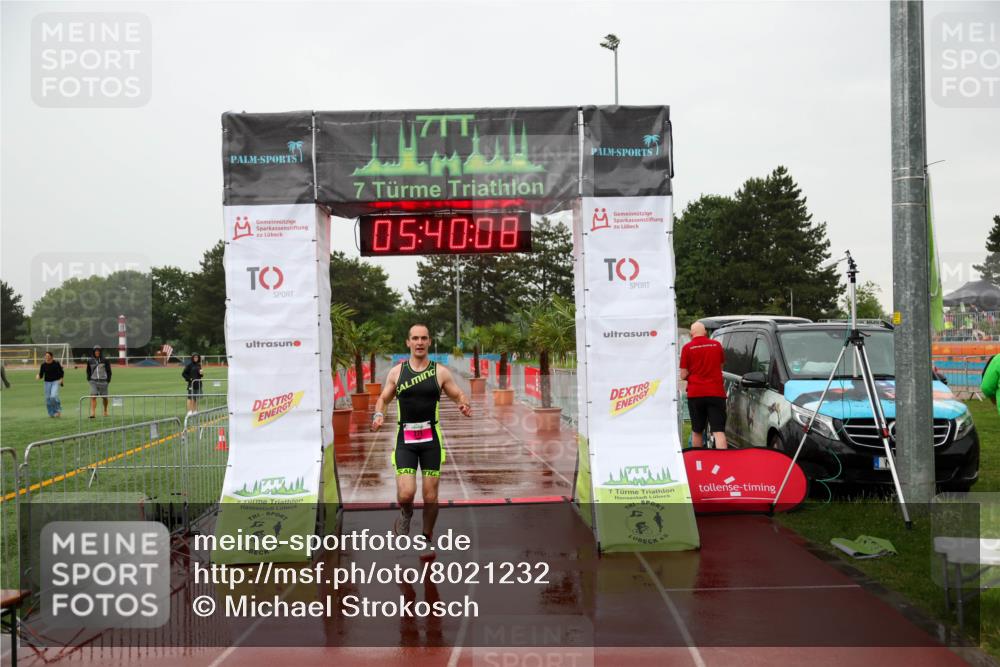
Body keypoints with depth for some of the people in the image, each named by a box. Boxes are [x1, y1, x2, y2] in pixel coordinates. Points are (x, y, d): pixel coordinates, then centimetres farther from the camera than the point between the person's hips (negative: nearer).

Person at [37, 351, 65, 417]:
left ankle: (58, 409, 3)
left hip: (55, 381, -3)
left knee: (53, 396, -21)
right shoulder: (43, 365, -2)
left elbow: (62, 372, 3)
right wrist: (39, 377, -19)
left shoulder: (56, 363, -7)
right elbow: (41, 374, 3)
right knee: (48, 398, 3)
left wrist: (61, 379, -8)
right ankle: (51, 413, 18)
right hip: (47, 382, 3)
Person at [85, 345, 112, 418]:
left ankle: (105, 411, 32)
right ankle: (92, 413, -18)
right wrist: (89, 378, 5)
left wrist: (108, 379, -3)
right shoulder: (90, 360, 2)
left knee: (104, 397, 10)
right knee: (93, 397, -14)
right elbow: (88, 370, 16)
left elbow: (108, 370, 5)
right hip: (94, 381, 0)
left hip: (103, 381, 0)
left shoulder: (104, 360, -2)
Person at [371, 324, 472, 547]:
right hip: (405, 439, 0)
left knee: (430, 497, 1)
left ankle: (427, 539, 24)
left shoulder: (440, 372, 2)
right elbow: (383, 398, 14)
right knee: (406, 493, -15)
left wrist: (465, 405, -15)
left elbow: (459, 395, 8)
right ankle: (406, 515, 21)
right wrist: (378, 414, -7)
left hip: (431, 438, 0)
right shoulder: (396, 372, 5)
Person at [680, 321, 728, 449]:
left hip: (695, 394, 0)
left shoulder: (687, 348, -2)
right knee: (719, 431, -7)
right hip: (716, 392, 1)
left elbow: (683, 375, -2)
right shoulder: (717, 345, 5)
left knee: (696, 431, 14)